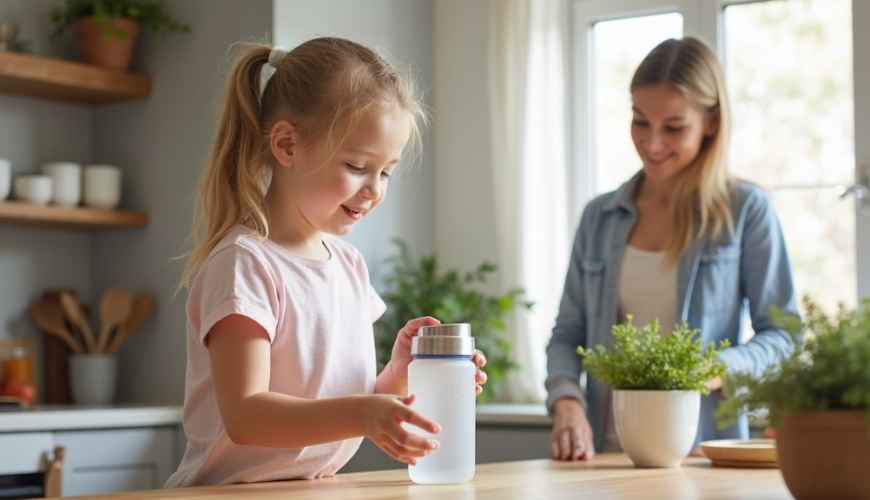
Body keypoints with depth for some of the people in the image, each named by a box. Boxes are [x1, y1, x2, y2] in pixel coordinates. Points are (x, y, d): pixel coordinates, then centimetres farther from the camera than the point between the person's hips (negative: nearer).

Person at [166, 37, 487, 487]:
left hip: (321, 488, 6)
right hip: (234, 490, -6)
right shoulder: (244, 263, -11)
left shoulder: (349, 264, 12)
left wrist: (398, 374, 0)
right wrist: (360, 413, -31)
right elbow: (244, 415, -19)